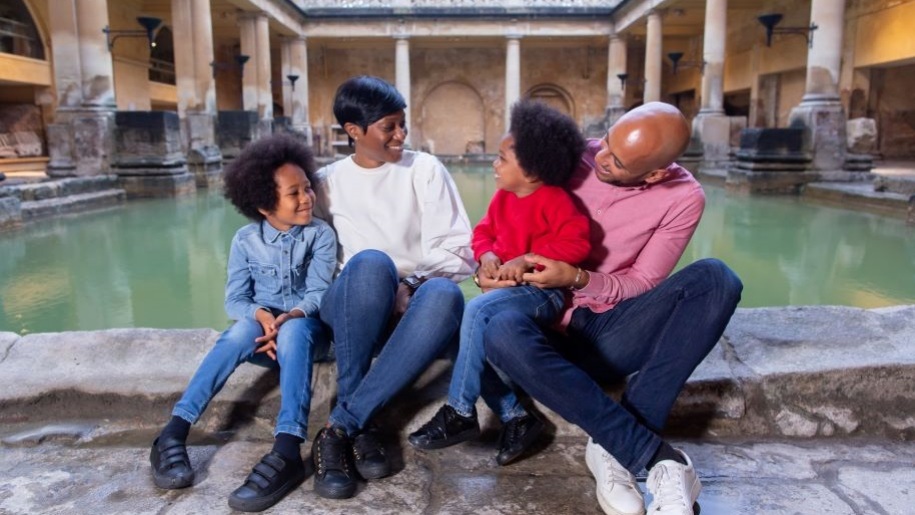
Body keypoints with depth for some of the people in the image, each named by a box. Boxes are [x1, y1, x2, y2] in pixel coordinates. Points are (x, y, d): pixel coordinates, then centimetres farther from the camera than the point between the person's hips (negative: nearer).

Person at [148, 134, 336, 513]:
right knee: (241, 332, -33)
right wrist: (259, 315, -27)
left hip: (304, 322, -1)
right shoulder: (246, 240, -4)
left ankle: (287, 451, -51)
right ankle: (173, 434, -34)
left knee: (293, 332, -37)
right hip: (259, 325, 2)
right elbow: (234, 300, -5)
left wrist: (289, 317, -33)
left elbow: (318, 293, -13)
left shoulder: (320, 234, -7)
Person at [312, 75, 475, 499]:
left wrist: (408, 287, -15)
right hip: (351, 307, 0)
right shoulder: (327, 181, 12)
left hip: (412, 302, 0)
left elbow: (458, 251, -1)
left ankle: (340, 426, -31)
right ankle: (360, 427, -26)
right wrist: (383, 285, -11)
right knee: (371, 262, -36)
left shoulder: (425, 169, 8)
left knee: (445, 295, -37)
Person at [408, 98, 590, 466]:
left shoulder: (553, 200, -13)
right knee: (465, 340, -10)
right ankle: (516, 416, -3)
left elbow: (576, 243, -22)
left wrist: (527, 259, -25)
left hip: (542, 291, -8)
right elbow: (484, 232, 15)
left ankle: (460, 413, -18)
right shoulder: (503, 197, 8)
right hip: (508, 289, 8)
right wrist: (487, 255, -7)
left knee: (477, 310, -30)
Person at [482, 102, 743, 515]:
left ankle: (613, 448, -29)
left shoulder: (684, 198, -9)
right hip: (558, 326, 1)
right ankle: (659, 457, -31)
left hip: (618, 332, 0)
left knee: (716, 279, -27)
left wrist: (577, 279, -23)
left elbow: (642, 285, -7)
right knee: (502, 331, -36)